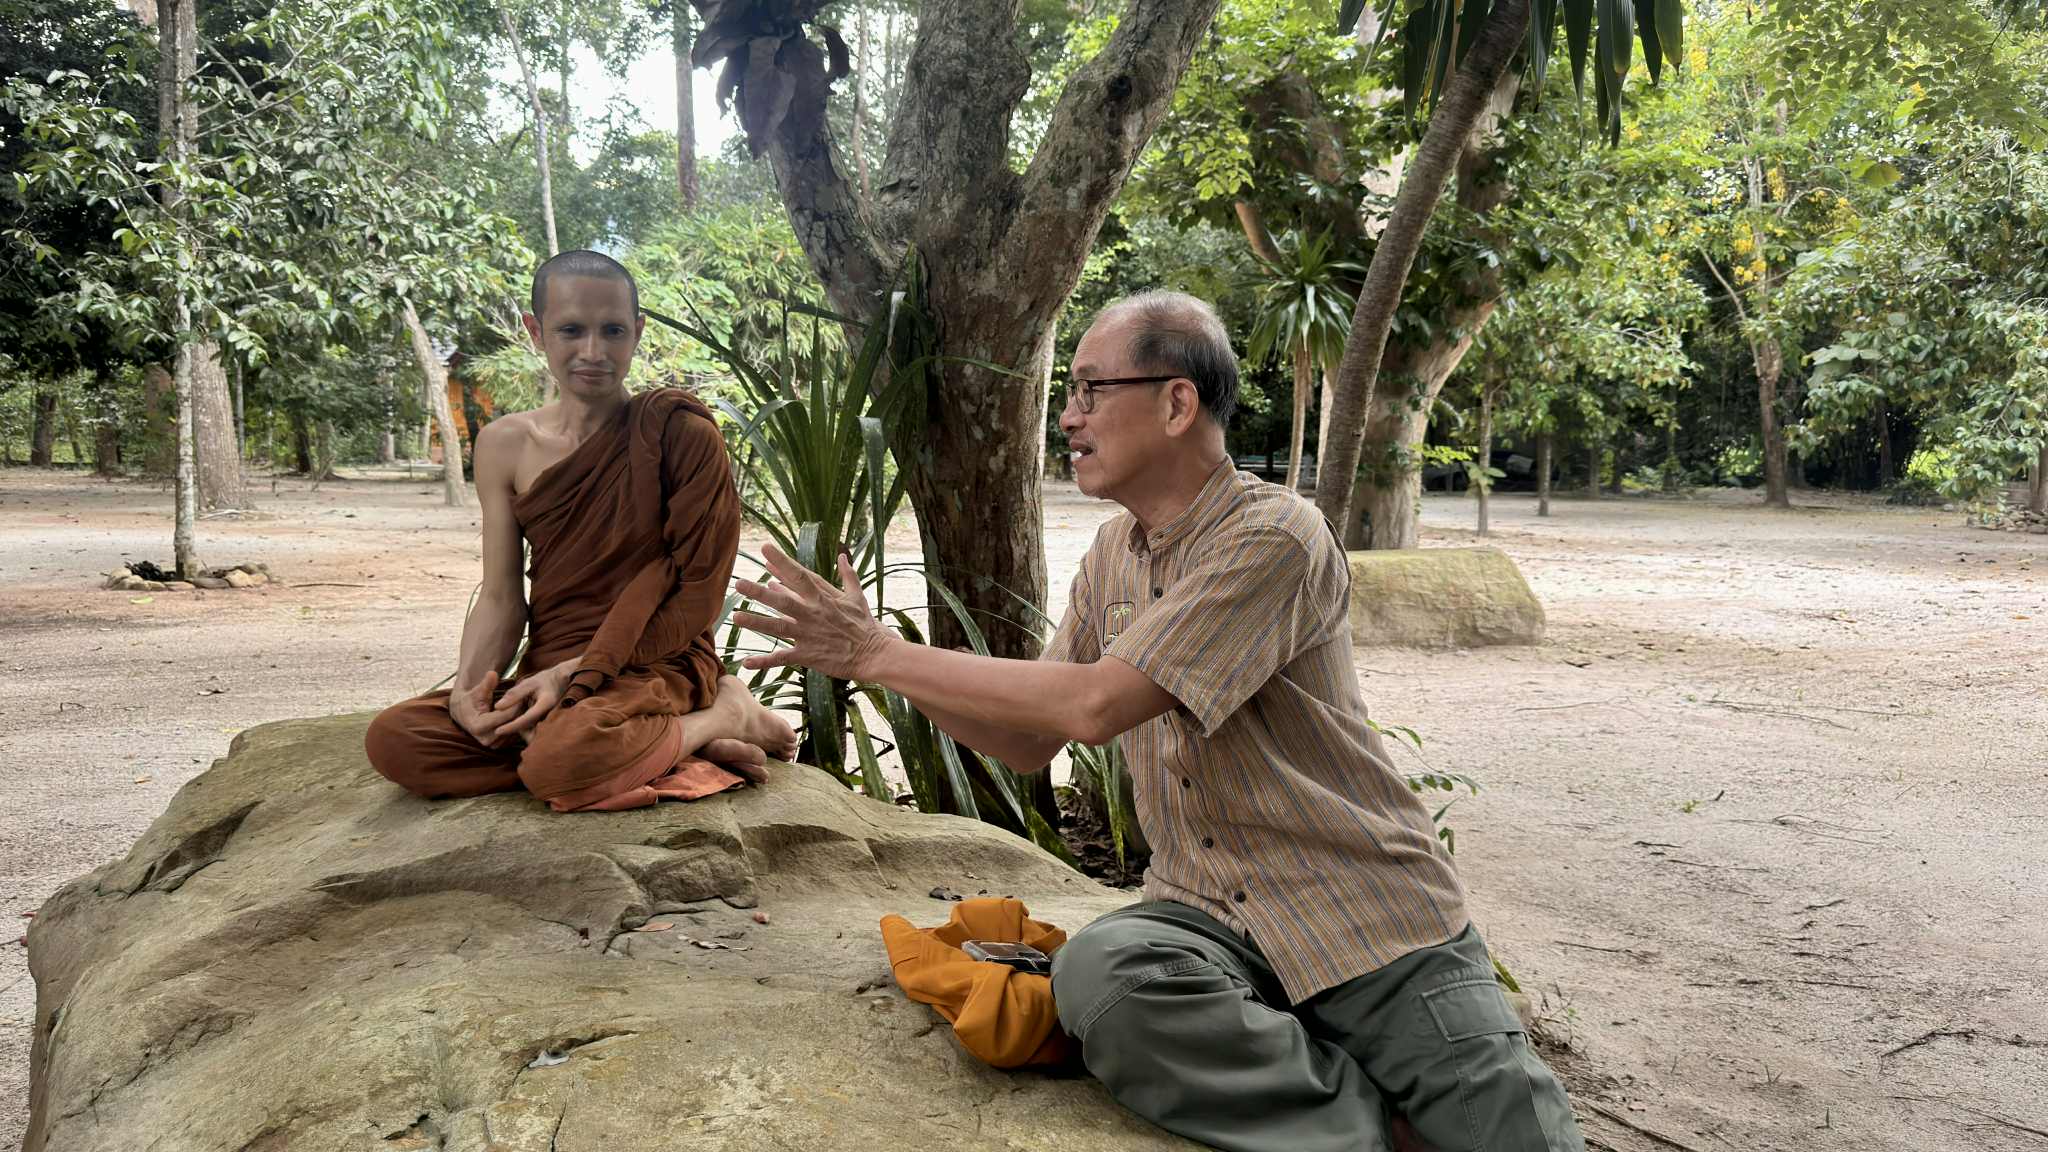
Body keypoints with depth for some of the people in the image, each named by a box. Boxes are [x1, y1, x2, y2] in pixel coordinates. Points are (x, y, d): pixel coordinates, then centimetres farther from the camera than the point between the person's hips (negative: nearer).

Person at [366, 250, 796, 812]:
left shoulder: (679, 432, -7)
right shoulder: (505, 444, 6)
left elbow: (696, 596, -8)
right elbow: (500, 598, 5)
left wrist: (578, 672, -15)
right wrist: (468, 687, -15)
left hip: (657, 667, -6)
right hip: (547, 672, 6)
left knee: (559, 761, -36)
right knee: (392, 739, -18)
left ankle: (725, 716, -7)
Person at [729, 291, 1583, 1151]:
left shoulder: (1273, 536, -17)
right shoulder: (1114, 554, 8)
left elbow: (1094, 705, -24)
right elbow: (1029, 742, 11)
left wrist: (881, 654, -18)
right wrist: (866, 657, 1)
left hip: (1365, 919, -5)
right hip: (1208, 917, 6)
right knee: (1098, 971, -28)